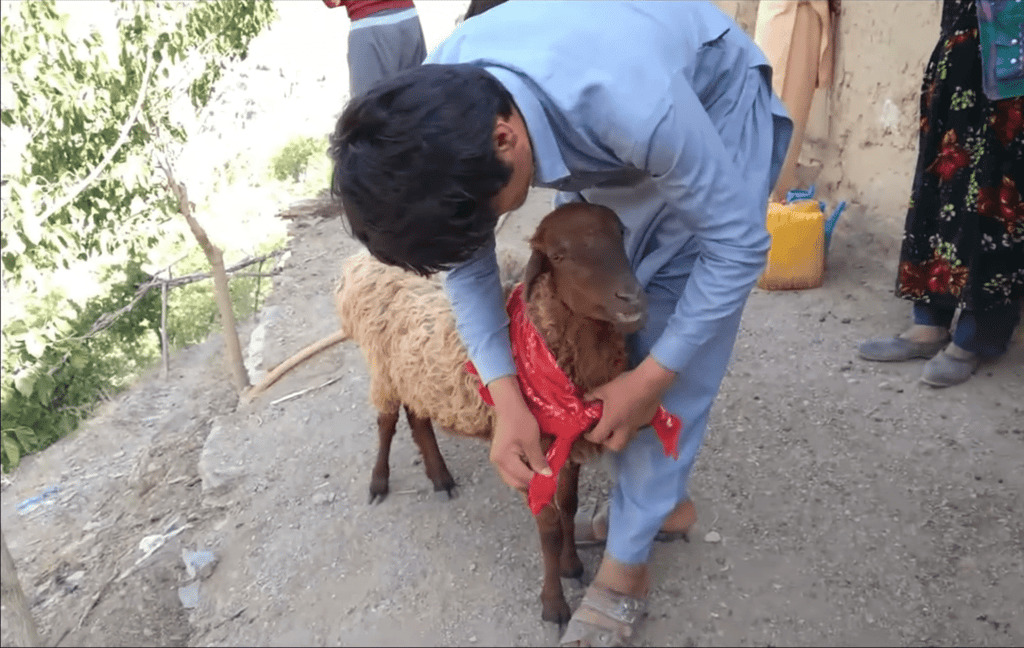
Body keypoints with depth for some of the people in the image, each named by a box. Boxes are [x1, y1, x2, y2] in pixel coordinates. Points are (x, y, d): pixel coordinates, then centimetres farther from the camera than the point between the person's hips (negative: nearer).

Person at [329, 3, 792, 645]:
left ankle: (626, 563, 2)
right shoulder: (434, 116, -26)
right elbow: (467, 254, -13)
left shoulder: (628, 104, -45)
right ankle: (666, 496, 22)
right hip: (604, 135, 6)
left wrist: (650, 378, -24)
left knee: (672, 342, -11)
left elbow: (738, 242, -30)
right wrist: (507, 398, -22)